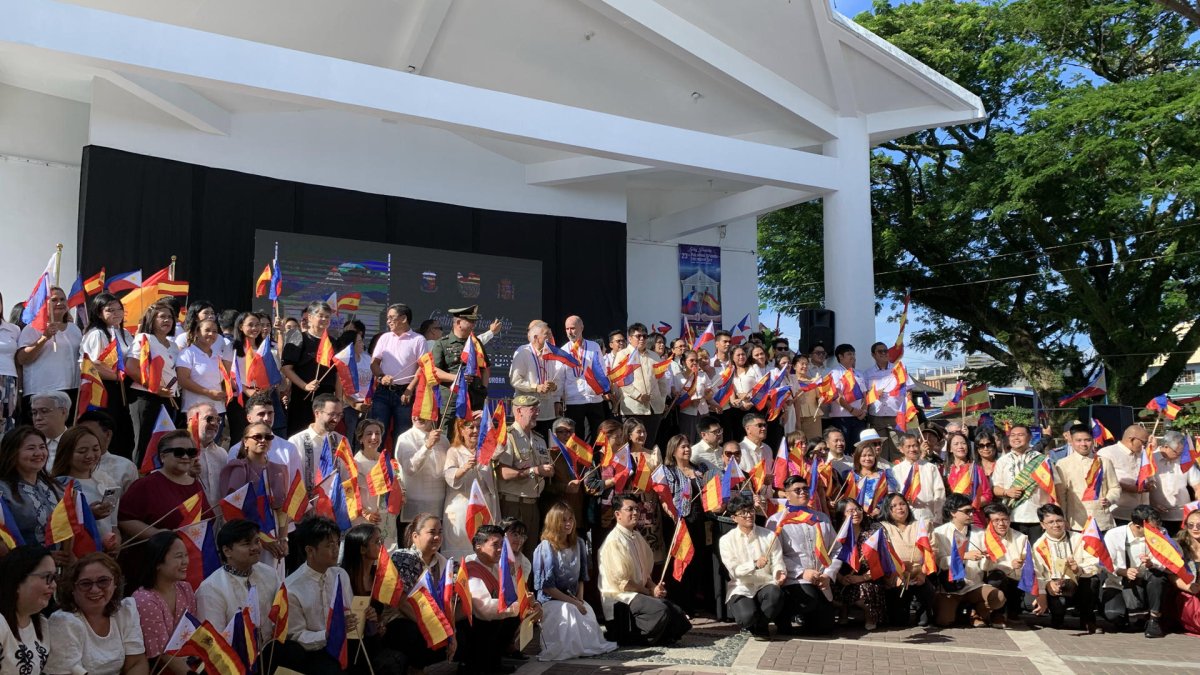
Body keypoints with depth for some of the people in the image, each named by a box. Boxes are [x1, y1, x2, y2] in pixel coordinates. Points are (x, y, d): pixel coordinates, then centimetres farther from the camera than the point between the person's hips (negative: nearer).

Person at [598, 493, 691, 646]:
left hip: (639, 593, 9)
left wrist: (654, 587, -1)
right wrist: (650, 592, -11)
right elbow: (621, 581, -18)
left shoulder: (637, 537, 14)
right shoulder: (614, 541, -15)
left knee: (677, 612, -6)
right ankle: (628, 638, -12)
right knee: (660, 609, -30)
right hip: (620, 597, -9)